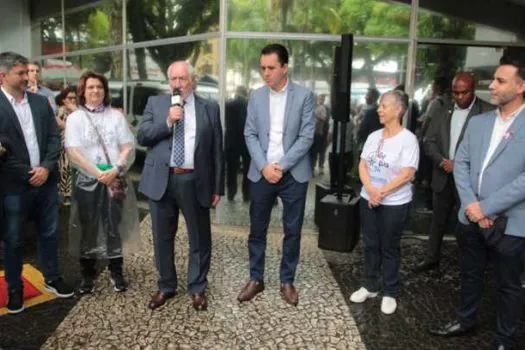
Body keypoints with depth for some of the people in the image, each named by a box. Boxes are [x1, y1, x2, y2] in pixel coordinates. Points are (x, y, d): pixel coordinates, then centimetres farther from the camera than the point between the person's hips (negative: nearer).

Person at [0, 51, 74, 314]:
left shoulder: (40, 102, 7)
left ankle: (52, 278, 32)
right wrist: (27, 173, -12)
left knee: (49, 234, 15)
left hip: (46, 181, 4)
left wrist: (46, 168, -9)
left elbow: (54, 137, 5)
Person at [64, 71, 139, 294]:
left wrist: (115, 170, -14)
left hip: (116, 180, 1)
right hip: (87, 181, -1)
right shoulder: (75, 118, 2)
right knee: (87, 227, 6)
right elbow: (73, 152, -8)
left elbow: (128, 147, 0)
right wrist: (98, 173, -15)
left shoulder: (116, 115, 7)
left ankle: (116, 272, 20)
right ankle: (87, 275, 20)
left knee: (115, 225, 6)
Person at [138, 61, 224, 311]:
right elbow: (142, 137, 0)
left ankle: (197, 288, 27)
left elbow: (217, 150, 3)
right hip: (161, 180, 1)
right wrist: (167, 121, -15)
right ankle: (166, 286, 32)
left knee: (200, 238, 8)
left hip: (194, 181, -1)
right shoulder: (155, 103, 8)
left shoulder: (209, 108, 4)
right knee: (162, 237, 13)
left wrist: (218, 187, 0)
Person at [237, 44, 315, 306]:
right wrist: (264, 166, -12)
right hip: (261, 173, 2)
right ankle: (255, 279, 25)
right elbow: (250, 135, 2)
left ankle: (287, 281, 24)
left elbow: (306, 137, -8)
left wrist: (281, 166, -14)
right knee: (257, 230, 9)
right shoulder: (256, 96, 5)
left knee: (292, 231, 7)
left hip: (293, 174, -2)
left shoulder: (304, 96, -3)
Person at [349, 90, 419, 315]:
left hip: (395, 203, -5)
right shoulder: (373, 136, 4)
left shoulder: (408, 139, -13)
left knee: (389, 248, 7)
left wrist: (381, 192, -17)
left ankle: (390, 293, 23)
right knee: (370, 245, 14)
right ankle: (369, 286, 29)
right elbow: (362, 165, 2)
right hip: (368, 200, 5)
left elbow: (407, 174, -17)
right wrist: (370, 189, -14)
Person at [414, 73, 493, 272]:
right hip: (443, 176, 5)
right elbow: (429, 142, 5)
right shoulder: (443, 110, 7)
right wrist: (442, 161, -11)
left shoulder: (488, 112, -8)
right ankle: (431, 258, 32)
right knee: (438, 221, 17)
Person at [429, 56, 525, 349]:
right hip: (471, 217, 5)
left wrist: (486, 207, -18)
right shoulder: (478, 122, 6)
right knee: (471, 274, 21)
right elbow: (461, 163, 4)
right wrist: (470, 204, -10)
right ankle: (466, 321, 42)